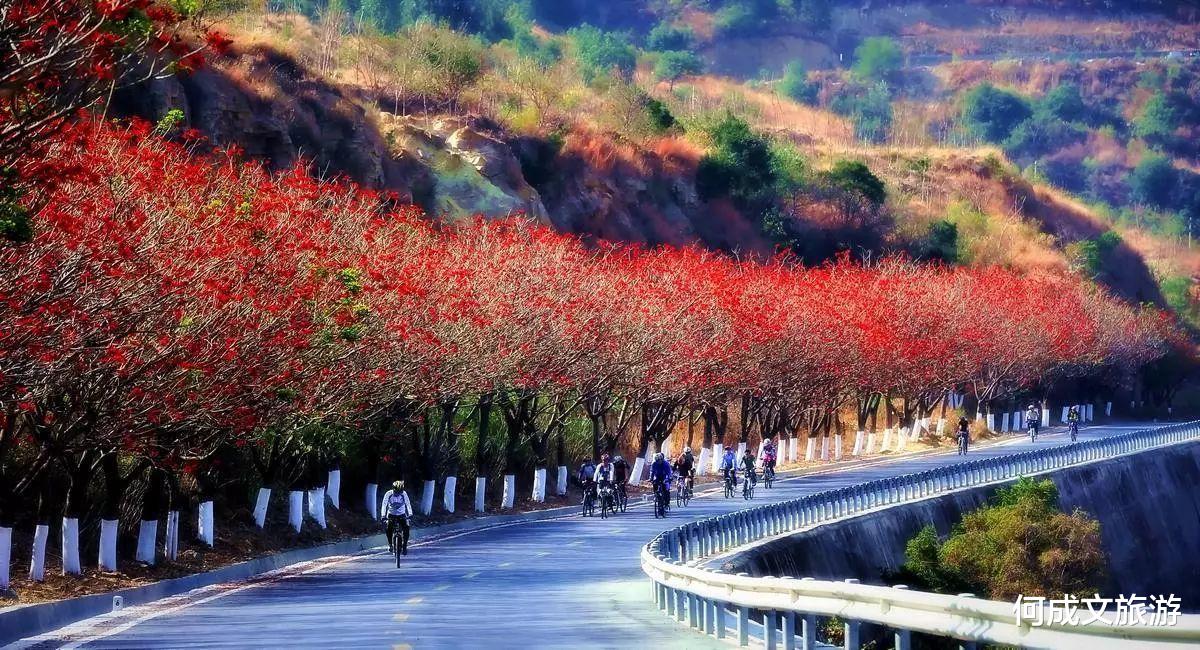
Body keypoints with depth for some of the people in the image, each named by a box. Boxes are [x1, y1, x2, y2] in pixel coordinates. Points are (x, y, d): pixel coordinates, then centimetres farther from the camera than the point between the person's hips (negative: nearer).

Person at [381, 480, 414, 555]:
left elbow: (408, 504, -17)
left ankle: (404, 546, -9)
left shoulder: (404, 494, -16)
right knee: (389, 529, -23)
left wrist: (410, 514, -30)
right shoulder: (388, 494, -18)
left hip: (401, 515, 0)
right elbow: (384, 505, -20)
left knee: (406, 528, -21)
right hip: (391, 515, 0)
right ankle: (390, 545, -1)